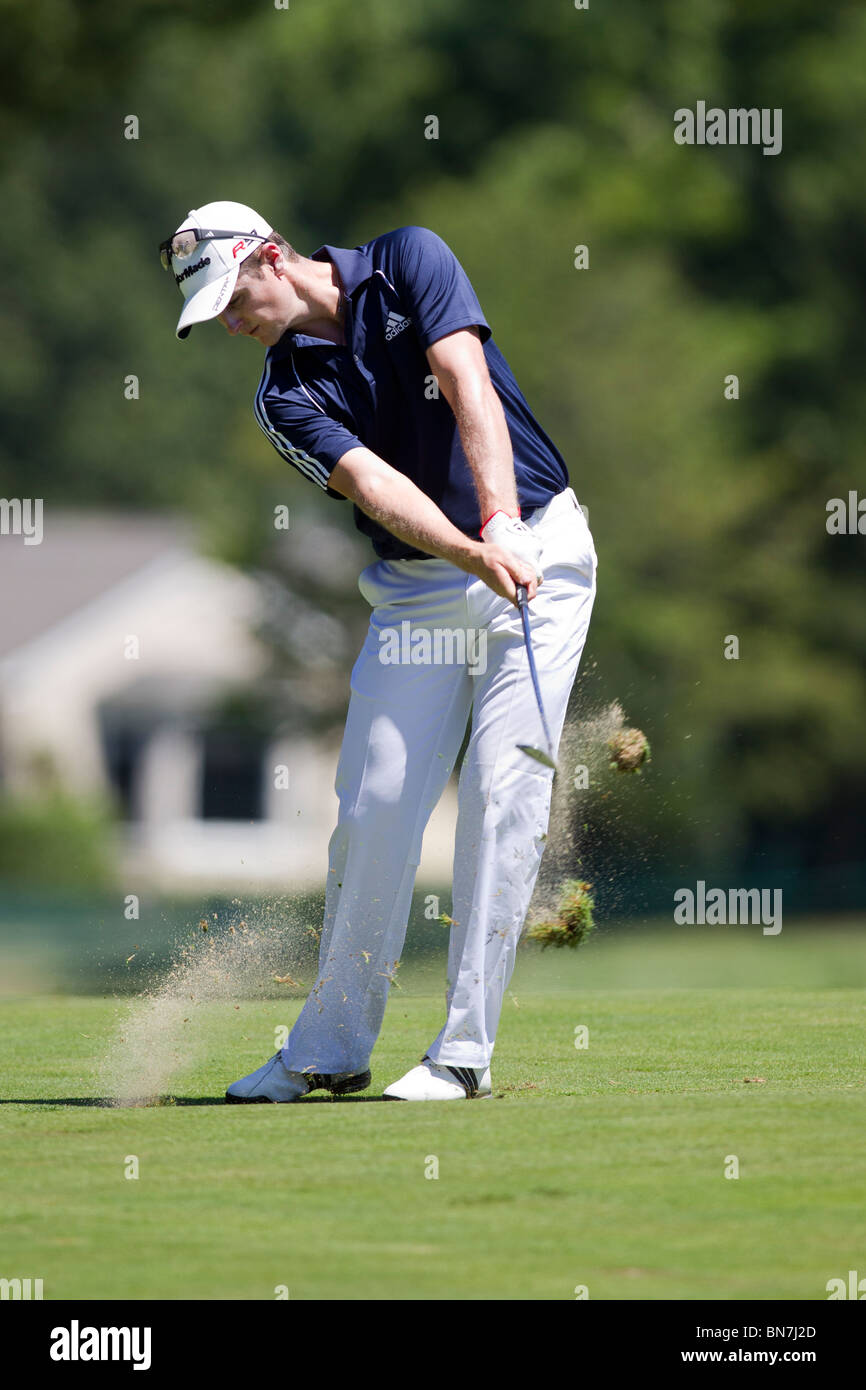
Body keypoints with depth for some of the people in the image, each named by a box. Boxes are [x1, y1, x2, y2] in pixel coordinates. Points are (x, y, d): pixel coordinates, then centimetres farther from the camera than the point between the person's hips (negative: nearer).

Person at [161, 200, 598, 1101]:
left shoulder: (409, 262, -7)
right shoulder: (286, 398, -3)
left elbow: (471, 391, -19)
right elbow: (375, 485, -19)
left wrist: (502, 524, -33)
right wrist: (474, 556, -36)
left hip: (537, 551, -3)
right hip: (416, 585, 3)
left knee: (502, 793, -11)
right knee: (374, 806, -1)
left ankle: (465, 1050, -8)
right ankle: (330, 1049, 11)